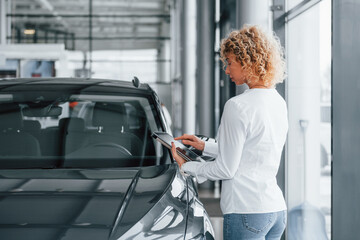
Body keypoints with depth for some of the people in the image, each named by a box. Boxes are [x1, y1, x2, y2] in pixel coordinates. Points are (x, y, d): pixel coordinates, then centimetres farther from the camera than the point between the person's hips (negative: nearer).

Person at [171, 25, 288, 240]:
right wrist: (205, 146, 24)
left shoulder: (238, 106, -15)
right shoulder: (279, 102, 11)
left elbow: (226, 169, -11)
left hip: (247, 211, -8)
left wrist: (187, 167, 4)